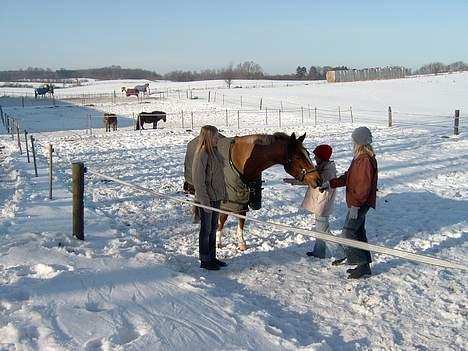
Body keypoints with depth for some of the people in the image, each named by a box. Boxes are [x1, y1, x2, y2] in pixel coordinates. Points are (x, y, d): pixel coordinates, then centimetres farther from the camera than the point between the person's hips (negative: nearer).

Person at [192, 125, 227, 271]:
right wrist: (205, 201, -20)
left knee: (213, 229, 17)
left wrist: (223, 193, 15)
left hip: (216, 197, 8)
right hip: (207, 199, -8)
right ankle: (205, 260, 17)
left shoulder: (215, 152, 7)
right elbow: (198, 180, -20)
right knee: (206, 230, 4)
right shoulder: (202, 155, -20)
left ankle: (212, 257, 29)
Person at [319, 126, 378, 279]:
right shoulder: (360, 157, 11)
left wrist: (355, 205, -24)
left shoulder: (365, 159, -21)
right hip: (358, 202, 10)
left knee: (349, 231, -8)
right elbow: (348, 176, 18)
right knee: (358, 231, 15)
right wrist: (331, 183, 13)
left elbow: (363, 185, -25)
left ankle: (363, 264, -2)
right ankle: (363, 264, 24)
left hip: (360, 203, -10)